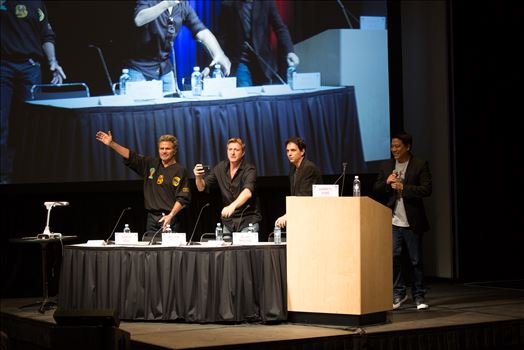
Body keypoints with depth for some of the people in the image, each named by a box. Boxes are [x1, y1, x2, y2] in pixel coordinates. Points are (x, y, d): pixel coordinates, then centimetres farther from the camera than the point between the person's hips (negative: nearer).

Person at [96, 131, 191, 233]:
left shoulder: (180, 171, -5)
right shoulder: (151, 164, 12)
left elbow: (183, 199, -10)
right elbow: (131, 156, 14)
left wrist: (171, 215, -20)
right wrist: (111, 144, 8)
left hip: (169, 218, -5)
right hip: (152, 218, 5)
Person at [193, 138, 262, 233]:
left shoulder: (249, 169, -13)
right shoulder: (220, 167, 3)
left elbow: (248, 192, -31)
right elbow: (202, 187, 4)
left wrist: (232, 206, -48)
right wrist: (198, 177, -19)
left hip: (248, 221, -4)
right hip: (228, 221, 4)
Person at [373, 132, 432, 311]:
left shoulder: (420, 165, -2)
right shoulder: (386, 165, 11)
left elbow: (426, 189, -11)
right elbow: (376, 189, 10)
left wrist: (403, 187, -19)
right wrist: (387, 182, -10)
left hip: (412, 222, -3)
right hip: (393, 221, 3)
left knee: (416, 260, 5)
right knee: (393, 257, -2)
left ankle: (419, 297, 15)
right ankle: (399, 293, 13)